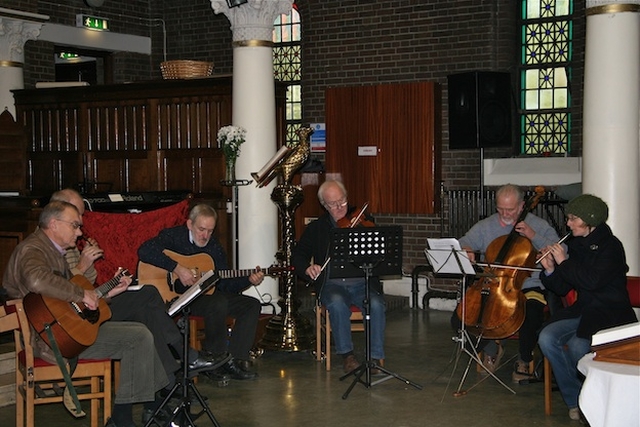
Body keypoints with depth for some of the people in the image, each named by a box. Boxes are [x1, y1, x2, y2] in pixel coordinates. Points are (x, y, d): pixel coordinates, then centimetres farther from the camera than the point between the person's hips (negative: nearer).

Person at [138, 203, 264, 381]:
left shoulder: (214, 246, 11)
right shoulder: (174, 236, -8)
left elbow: (225, 284, 9)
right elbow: (145, 251, -28)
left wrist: (249, 280, -8)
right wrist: (177, 268, -31)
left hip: (205, 293, 8)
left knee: (252, 305, -4)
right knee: (219, 304, -34)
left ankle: (236, 360, -11)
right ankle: (216, 359, -16)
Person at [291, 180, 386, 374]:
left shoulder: (364, 221, 10)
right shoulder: (316, 229, 13)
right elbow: (298, 255, 14)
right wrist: (307, 268, -9)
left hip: (362, 283, 0)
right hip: (332, 284, 0)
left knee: (376, 304, -31)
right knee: (337, 303, -34)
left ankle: (376, 357, -19)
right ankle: (347, 354, -18)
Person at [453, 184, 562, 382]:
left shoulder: (539, 226, 2)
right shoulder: (485, 226, 10)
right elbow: (462, 243, 7)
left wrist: (533, 236, -20)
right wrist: (466, 251, -18)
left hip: (528, 289, -3)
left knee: (532, 317, -35)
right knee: (460, 317, -18)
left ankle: (525, 361, -2)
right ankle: (491, 349, 12)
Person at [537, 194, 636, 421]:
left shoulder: (610, 246, -9)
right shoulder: (576, 245, 12)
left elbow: (592, 281, -24)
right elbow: (562, 288, 14)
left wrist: (564, 263, -15)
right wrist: (550, 270, -4)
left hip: (610, 315, -7)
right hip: (582, 310, 7)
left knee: (578, 346, -32)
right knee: (547, 338, -19)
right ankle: (576, 399, -6)